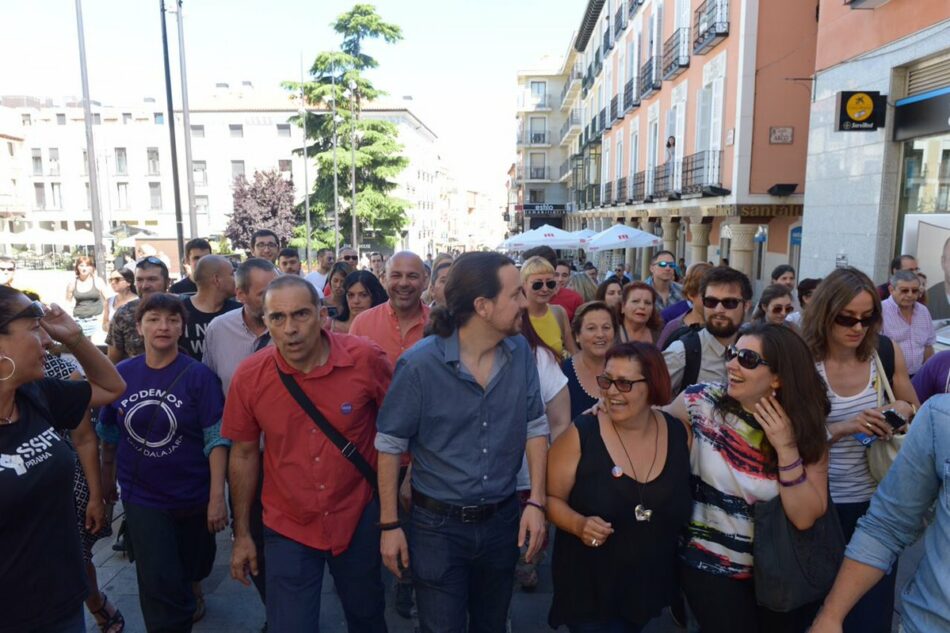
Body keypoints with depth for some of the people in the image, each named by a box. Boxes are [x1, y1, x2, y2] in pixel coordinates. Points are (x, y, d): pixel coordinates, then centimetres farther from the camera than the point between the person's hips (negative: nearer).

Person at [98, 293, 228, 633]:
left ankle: (192, 590, 57)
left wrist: (217, 497, -19)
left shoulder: (199, 375, -15)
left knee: (192, 564, 23)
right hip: (142, 496, 1)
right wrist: (107, 477, 15)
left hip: (193, 495, -1)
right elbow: (108, 431, 9)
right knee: (159, 585, 1)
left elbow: (216, 438, -16)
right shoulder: (121, 373, -5)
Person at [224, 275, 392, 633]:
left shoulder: (367, 358, -19)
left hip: (360, 518, 0)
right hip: (287, 527, 0)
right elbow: (244, 454, -1)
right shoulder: (248, 376, -13)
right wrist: (242, 533, 4)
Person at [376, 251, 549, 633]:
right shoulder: (419, 364, -20)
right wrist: (389, 525, -7)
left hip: (502, 520, 4)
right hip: (438, 525, -4)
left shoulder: (520, 353, -7)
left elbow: (535, 427, 1)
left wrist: (536, 502, -5)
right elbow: (390, 445, -10)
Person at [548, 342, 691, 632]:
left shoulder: (680, 434, -7)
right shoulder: (580, 435, -18)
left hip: (652, 589, 4)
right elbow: (551, 497, -10)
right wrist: (579, 524, -27)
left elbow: (686, 500, 8)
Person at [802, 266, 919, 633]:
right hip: (821, 502, -3)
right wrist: (841, 428, -29)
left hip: (877, 499, 3)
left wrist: (905, 409, -13)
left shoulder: (886, 352, -6)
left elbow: (918, 414, 9)